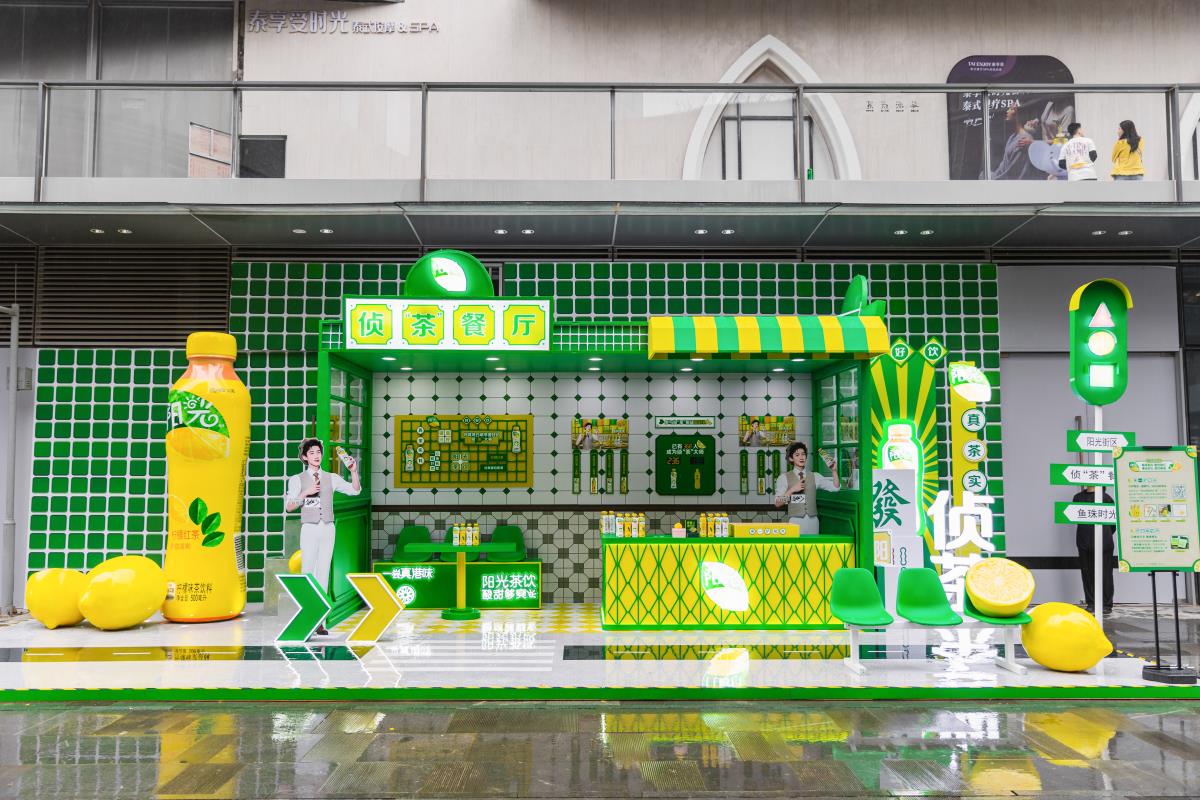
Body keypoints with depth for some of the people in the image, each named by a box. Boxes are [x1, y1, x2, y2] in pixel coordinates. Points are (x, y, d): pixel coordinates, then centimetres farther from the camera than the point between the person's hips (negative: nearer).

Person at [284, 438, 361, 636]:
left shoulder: (331, 478, 10)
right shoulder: (297, 480, 4)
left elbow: (355, 490, 3)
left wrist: (354, 471, -12)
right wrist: (305, 493, -14)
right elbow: (289, 507, -2)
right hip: (309, 529, -2)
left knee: (323, 573, 2)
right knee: (308, 573, -7)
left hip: (328, 529, 3)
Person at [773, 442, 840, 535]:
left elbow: (836, 487, 4)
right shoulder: (784, 478, 2)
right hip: (795, 521, -3)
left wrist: (834, 470, -9)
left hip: (812, 520, 3)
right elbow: (777, 503, -4)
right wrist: (792, 490, -14)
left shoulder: (814, 476, 10)